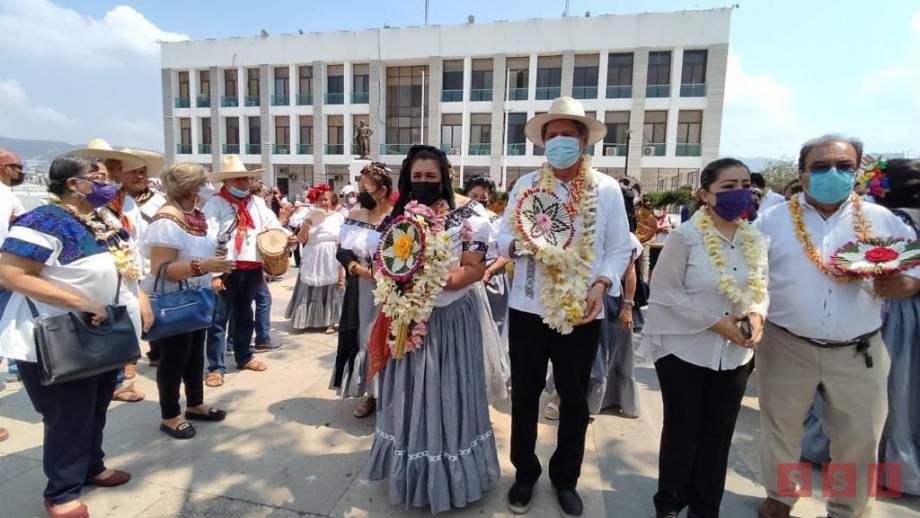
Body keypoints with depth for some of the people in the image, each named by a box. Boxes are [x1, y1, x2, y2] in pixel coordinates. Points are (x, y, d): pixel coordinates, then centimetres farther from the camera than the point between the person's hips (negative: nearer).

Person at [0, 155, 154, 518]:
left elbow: (121, 268, 17)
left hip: (105, 337, 8)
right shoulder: (45, 221, -20)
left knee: (96, 411, 21)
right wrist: (81, 302, -30)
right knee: (68, 419, 5)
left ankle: (92, 467, 40)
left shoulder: (104, 222, 6)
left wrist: (140, 298, 2)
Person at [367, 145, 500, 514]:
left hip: (450, 319, -3)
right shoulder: (400, 218, 7)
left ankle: (449, 477, 27)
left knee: (446, 396, 7)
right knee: (412, 395, 13)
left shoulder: (464, 218, -6)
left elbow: (475, 270, -12)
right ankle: (413, 474, 32)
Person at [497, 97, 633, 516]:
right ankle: (525, 473, 32)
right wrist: (519, 245, -20)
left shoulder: (607, 189, 0)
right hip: (528, 308, 1)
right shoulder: (525, 185, 3)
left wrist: (601, 285, -16)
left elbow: (619, 248, 0)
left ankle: (565, 478, 34)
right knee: (524, 395, 11)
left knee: (575, 399, 13)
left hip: (581, 313, 0)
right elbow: (503, 237, 3)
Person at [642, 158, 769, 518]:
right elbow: (665, 292, -16)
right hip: (684, 350, -5)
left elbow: (760, 288, 13)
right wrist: (715, 322, -20)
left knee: (718, 435, 16)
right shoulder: (685, 236, -14)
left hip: (735, 354, 5)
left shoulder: (756, 240, 4)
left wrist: (757, 314, -9)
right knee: (682, 431, 9)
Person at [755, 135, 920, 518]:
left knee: (859, 439, 13)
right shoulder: (773, 220, -2)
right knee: (781, 429, 14)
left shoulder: (882, 220, 4)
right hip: (786, 347, -1)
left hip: (859, 351, 2)